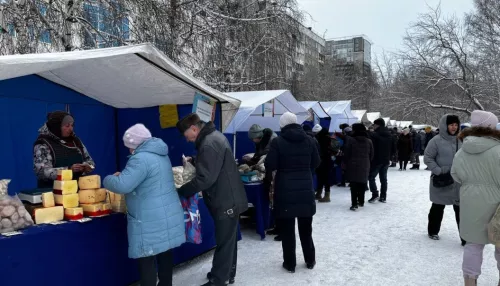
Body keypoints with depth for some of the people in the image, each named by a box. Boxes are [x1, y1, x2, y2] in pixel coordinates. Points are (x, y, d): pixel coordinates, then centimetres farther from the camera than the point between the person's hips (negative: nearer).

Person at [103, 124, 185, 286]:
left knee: (147, 261, -1)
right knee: (165, 255, 17)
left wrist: (107, 179, -3)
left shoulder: (141, 158, -19)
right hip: (169, 216, 10)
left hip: (151, 221, -9)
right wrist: (123, 174, 21)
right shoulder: (160, 154, 13)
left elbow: (122, 185, -24)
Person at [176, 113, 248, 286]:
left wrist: (181, 191, -17)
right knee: (228, 240, 20)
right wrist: (194, 162, 9)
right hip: (230, 198, 11)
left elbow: (205, 179, -27)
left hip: (225, 202, -11)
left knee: (224, 242, 0)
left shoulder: (209, 144, -23)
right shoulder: (214, 136, 11)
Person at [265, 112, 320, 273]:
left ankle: (290, 264, 14)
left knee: (287, 229, 7)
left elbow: (270, 166, -9)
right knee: (306, 228, 17)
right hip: (305, 190, 4)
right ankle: (310, 261, 27)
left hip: (285, 191, -4)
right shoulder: (309, 140, 3)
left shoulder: (278, 142, -9)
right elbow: (316, 163, 10)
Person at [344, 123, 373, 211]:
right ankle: (361, 202, 25)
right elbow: (371, 155, 8)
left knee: (354, 185, -2)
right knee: (362, 184, 15)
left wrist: (347, 164, 7)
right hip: (365, 167, 4)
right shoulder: (369, 141, 2)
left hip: (353, 166, -4)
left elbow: (346, 155, -7)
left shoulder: (351, 141, -10)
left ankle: (354, 204, -8)